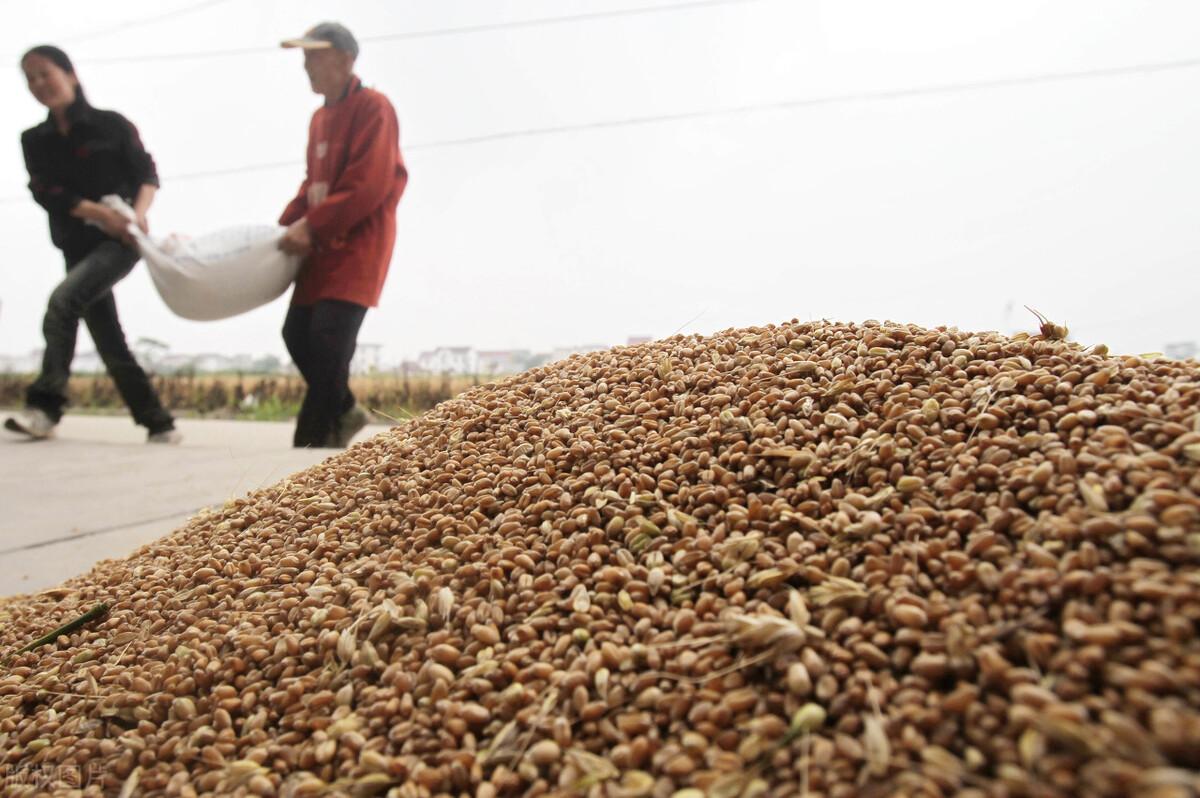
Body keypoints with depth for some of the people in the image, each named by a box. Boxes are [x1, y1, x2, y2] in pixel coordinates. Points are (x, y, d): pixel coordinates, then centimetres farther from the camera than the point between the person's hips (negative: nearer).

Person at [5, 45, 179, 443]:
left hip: (120, 240, -5)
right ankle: (158, 423, 9)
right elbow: (46, 192, -1)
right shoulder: (35, 140, 12)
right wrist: (98, 212, -16)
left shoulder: (111, 124, 2)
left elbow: (147, 172, 0)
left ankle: (45, 406, -23)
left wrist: (139, 212, -19)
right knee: (108, 338, 3)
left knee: (62, 300, -26)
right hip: (78, 245, 6)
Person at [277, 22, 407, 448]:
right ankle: (343, 411, 20)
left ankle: (313, 440, -3)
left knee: (328, 337, -13)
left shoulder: (373, 107, -8)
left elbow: (369, 186, -19)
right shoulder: (320, 117, 17)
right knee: (297, 333, 5)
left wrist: (311, 226, -18)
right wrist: (288, 224, 8)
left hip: (358, 244, -8)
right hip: (323, 245, 8)